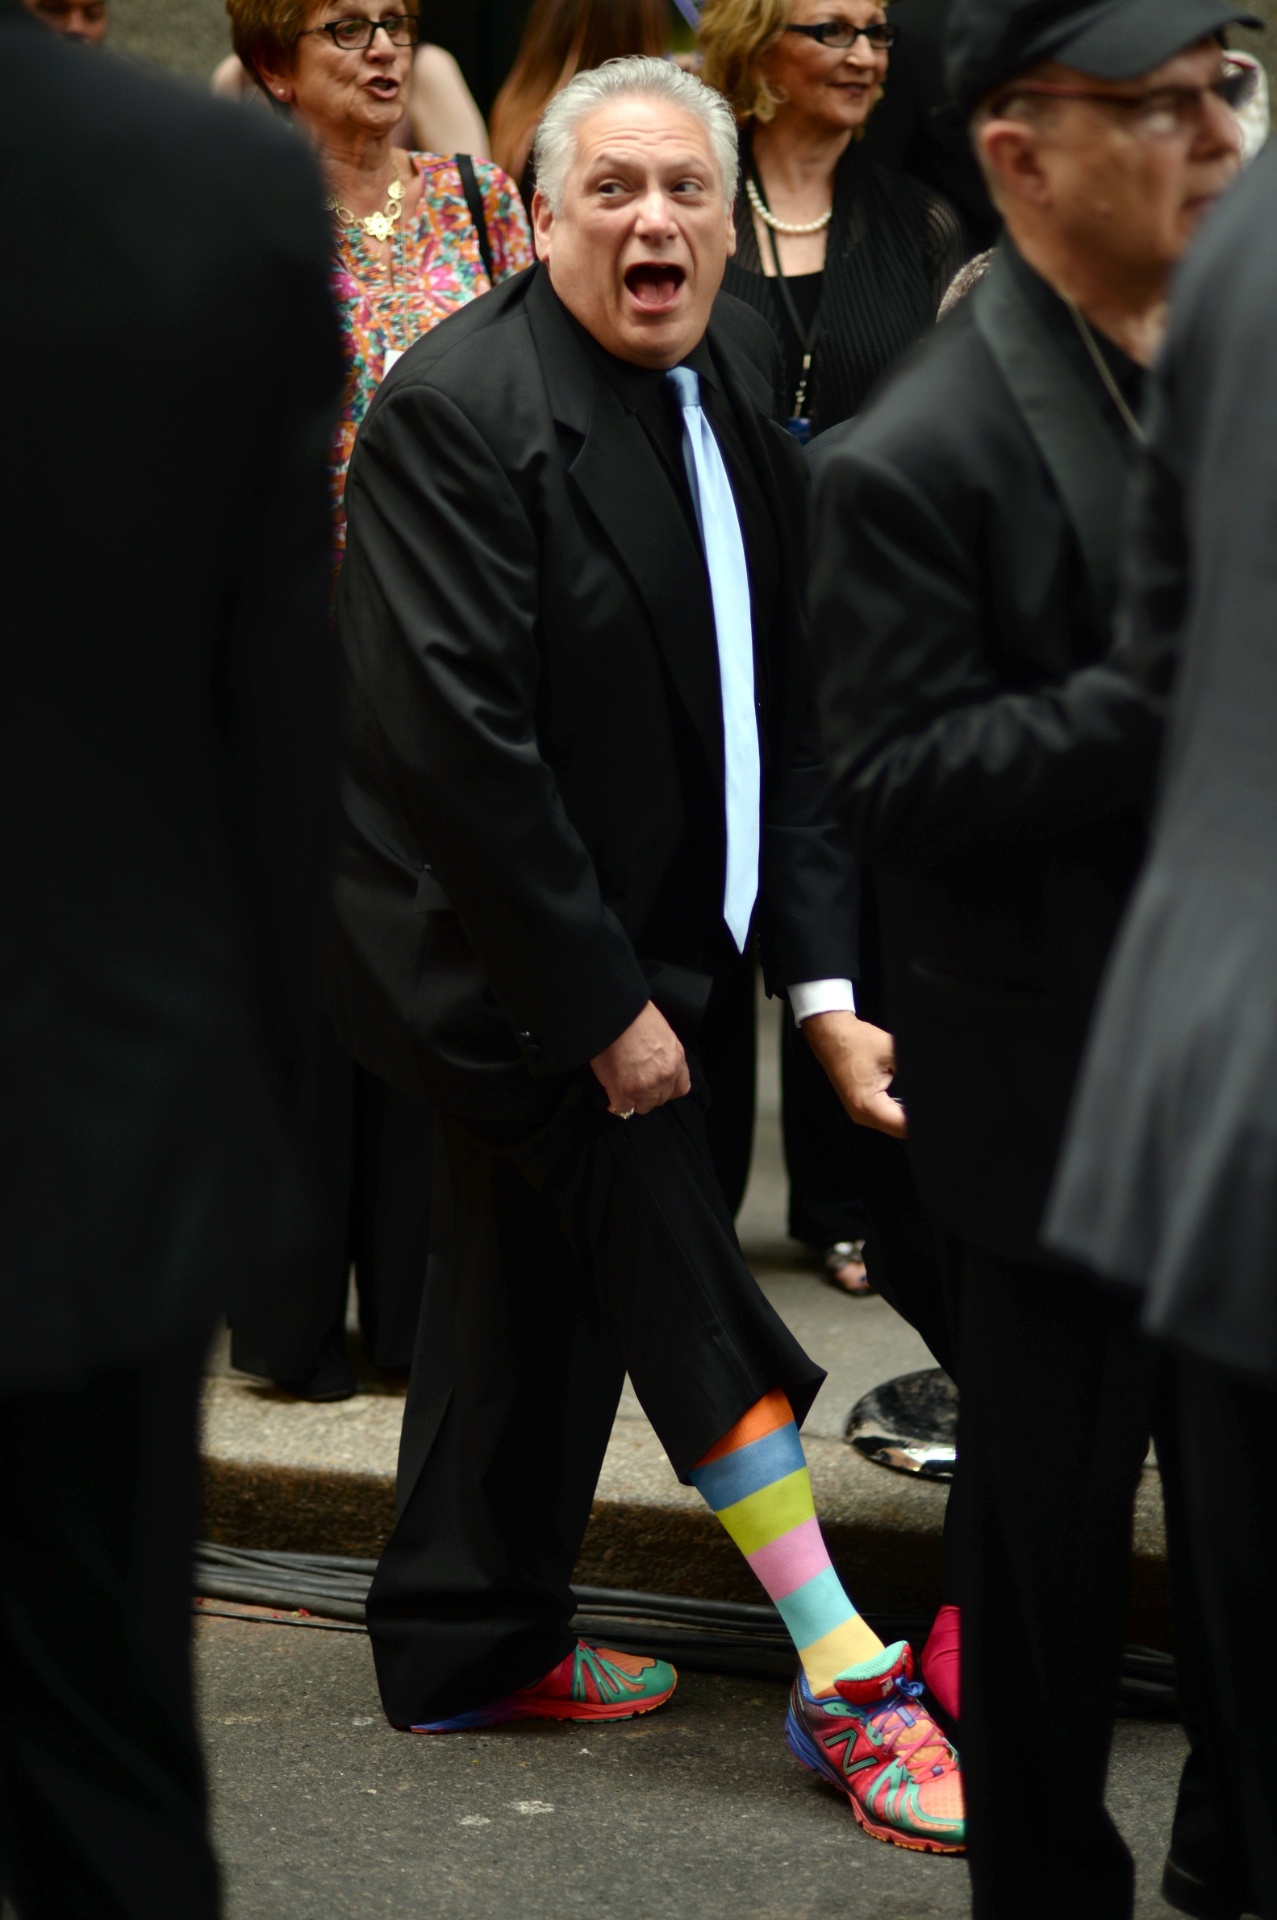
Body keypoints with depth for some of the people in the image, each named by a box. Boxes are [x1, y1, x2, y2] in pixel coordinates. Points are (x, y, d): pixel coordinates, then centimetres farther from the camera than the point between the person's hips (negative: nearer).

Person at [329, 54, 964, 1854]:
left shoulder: (736, 365, 3)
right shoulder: (457, 408, -21)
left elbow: (776, 673, 8)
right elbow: (464, 738, -23)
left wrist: (817, 946, 1)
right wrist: (602, 1001, -20)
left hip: (642, 919, 8)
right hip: (500, 940, -8)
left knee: (537, 1265, 16)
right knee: (668, 1249, -5)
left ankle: (471, 1642, 30)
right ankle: (845, 1675, 3)